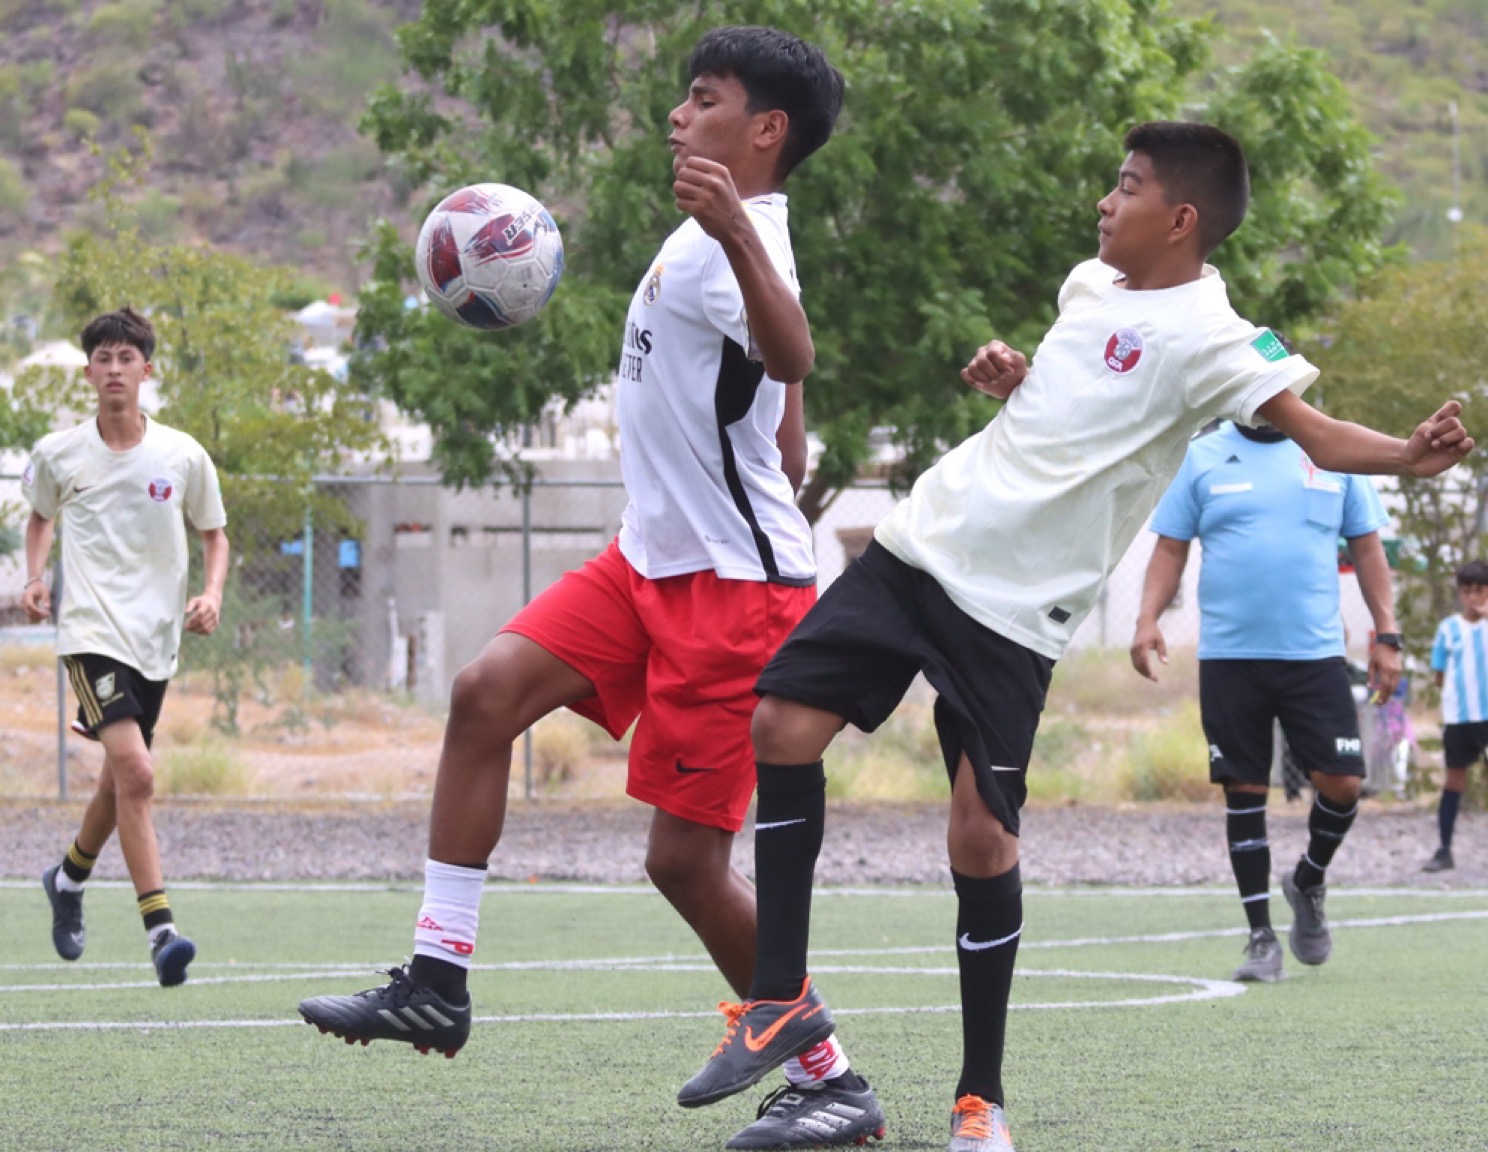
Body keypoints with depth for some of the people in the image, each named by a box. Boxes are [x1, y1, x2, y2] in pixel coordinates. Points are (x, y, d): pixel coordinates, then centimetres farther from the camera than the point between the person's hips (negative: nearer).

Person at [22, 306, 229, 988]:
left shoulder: (182, 457, 1)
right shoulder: (57, 455, 0)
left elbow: (214, 533, 15)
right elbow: (40, 515, 21)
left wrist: (212, 594, -3)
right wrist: (35, 577, 4)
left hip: (156, 641, 3)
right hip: (92, 632, -3)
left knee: (120, 781, 15)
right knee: (135, 774, -21)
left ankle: (69, 878, 44)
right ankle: (161, 930, -22)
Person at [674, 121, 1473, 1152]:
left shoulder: (1205, 336, -12)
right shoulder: (1091, 285, 10)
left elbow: (1310, 428, -24)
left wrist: (1410, 455, -43)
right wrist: (1002, 370, 8)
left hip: (1018, 607, -7)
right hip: (923, 544, 7)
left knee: (981, 835, -10)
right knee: (784, 723, -3)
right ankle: (783, 999, 10)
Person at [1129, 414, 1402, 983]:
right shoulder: (1201, 458, 5)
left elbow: (1367, 550, 11)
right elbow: (1170, 548, 6)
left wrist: (1386, 635, 5)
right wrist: (1148, 619, -8)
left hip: (1315, 654, 1)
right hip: (1229, 658, -1)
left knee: (1342, 783, -7)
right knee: (1244, 792, 0)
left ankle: (1308, 883, 23)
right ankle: (1261, 935, 9)